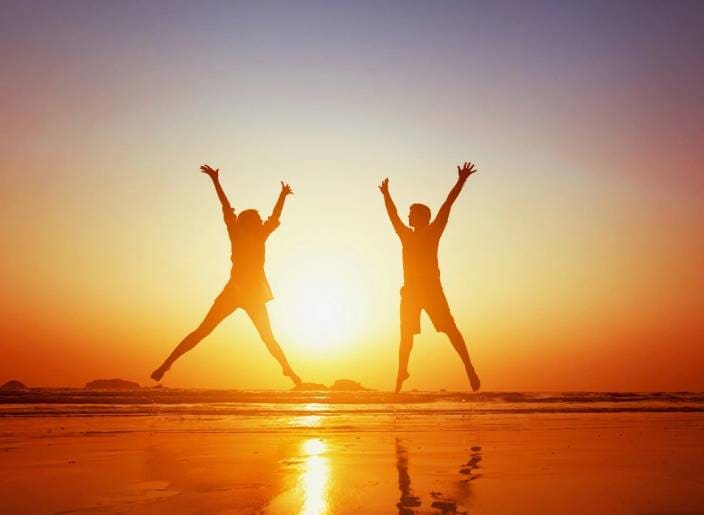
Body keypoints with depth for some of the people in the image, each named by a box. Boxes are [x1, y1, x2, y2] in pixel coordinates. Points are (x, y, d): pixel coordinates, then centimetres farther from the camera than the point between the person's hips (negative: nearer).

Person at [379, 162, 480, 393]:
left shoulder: (433, 232, 3)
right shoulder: (406, 235, 16)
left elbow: (447, 205, -2)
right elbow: (393, 215, 28)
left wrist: (460, 182, -6)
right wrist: (386, 195, 36)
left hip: (431, 288, -5)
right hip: (411, 290, 5)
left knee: (450, 328, -10)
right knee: (406, 335, 9)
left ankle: (469, 368, -10)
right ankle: (401, 372, 19)